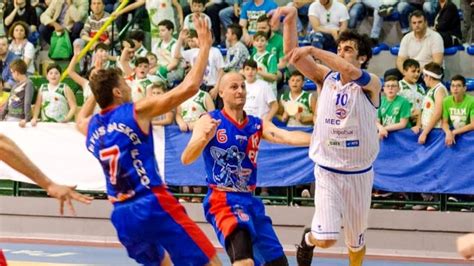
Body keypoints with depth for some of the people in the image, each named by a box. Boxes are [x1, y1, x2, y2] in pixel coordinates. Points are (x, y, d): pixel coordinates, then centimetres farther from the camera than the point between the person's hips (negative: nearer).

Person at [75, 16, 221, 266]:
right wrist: (205, 45, 0)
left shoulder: (90, 127, 13)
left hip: (122, 215, 7)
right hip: (154, 206, -7)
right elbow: (189, 87, -9)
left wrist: (97, 88, 44)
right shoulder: (137, 112, -4)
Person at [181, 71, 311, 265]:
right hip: (222, 199, -6)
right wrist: (205, 137, -33)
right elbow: (186, 159, -13)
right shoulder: (209, 121, -3)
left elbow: (287, 136, -10)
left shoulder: (258, 125, 9)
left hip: (250, 201, 6)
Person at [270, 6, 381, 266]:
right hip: (327, 170, 0)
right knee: (325, 239, -12)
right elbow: (292, 55, -13)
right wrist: (290, 20, -28)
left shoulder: (371, 84, -10)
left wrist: (312, 50, -34)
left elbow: (350, 71, -33)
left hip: (359, 173, 0)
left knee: (356, 242, 13)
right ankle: (308, 239, 22)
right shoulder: (325, 77, -1)